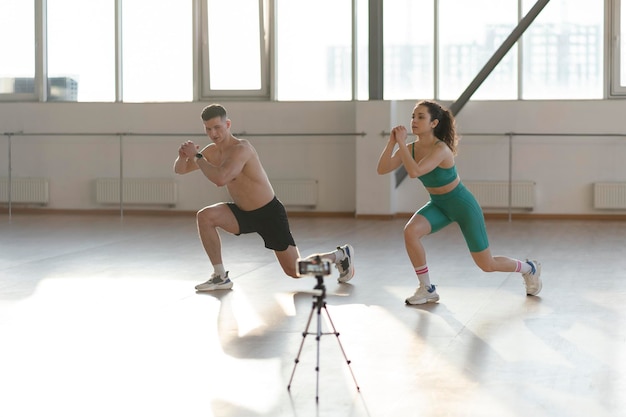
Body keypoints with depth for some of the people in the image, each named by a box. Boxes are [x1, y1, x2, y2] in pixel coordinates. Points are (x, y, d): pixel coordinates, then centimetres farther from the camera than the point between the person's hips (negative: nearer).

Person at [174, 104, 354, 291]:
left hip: (270, 214, -7)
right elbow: (180, 169, 7)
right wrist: (183, 156, -16)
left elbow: (220, 179, -41)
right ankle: (220, 277, -4)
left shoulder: (241, 148, -26)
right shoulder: (212, 151, 0)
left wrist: (196, 156, -31)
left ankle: (341, 255, 24)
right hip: (244, 213, 7)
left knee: (295, 271, -3)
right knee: (204, 217, -16)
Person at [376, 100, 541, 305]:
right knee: (410, 231, -24)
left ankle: (529, 268, 36)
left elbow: (414, 172, -46)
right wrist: (392, 141, -29)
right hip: (438, 205, 6)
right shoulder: (411, 148, -10)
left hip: (463, 205, -6)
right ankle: (427, 289, -8)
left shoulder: (441, 149, -31)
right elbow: (382, 169, -19)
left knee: (487, 265, 4)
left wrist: (401, 143, -40)